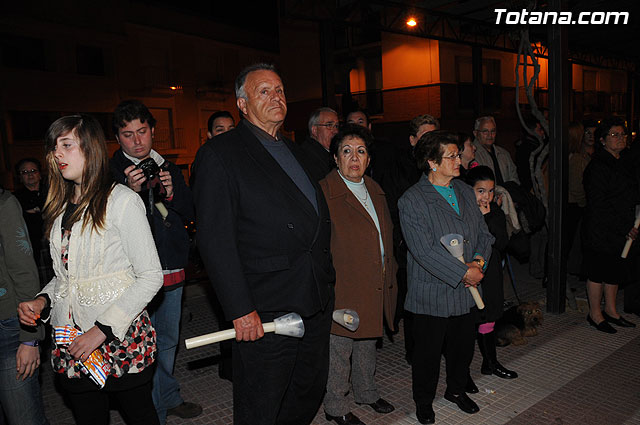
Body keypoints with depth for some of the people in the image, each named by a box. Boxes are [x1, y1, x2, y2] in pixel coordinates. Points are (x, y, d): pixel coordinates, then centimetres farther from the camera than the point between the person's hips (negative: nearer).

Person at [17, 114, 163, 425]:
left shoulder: (121, 200, -11)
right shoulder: (60, 208, 11)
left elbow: (150, 276, -14)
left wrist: (103, 330, -18)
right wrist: (42, 301, -1)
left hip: (121, 340, -6)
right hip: (70, 347, 6)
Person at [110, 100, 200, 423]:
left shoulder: (168, 168, 11)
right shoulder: (111, 171, -5)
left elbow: (188, 214, 10)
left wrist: (172, 193, -9)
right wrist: (131, 191, -29)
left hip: (172, 269, 6)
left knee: (169, 340, 20)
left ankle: (169, 398, 38)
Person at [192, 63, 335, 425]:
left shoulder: (295, 150, 15)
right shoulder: (219, 155, -8)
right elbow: (216, 242, -14)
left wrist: (328, 283, 14)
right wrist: (241, 310, -18)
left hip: (317, 306, 7)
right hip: (264, 313, -7)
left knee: (311, 394, 20)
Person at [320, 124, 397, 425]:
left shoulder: (375, 191, 11)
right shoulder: (324, 192, -14)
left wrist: (389, 274, 16)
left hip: (374, 287, 7)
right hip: (342, 287, -7)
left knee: (367, 343, 23)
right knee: (339, 349, 6)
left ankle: (366, 392, 43)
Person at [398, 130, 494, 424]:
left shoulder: (466, 192, 7)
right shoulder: (411, 201, -16)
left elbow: (483, 232, 10)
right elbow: (425, 251, -23)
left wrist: (479, 259, -10)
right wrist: (464, 272, -20)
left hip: (464, 291, 6)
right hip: (431, 296, -6)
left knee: (464, 346, 20)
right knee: (428, 353, 11)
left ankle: (456, 389, 47)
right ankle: (423, 401, 35)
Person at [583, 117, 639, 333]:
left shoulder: (621, 163, 14)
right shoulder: (597, 166, -15)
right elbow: (599, 205, -19)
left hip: (622, 231, 9)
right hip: (602, 232, -9)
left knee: (615, 271, 16)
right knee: (598, 271, 2)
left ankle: (610, 310, 29)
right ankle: (595, 314, 15)